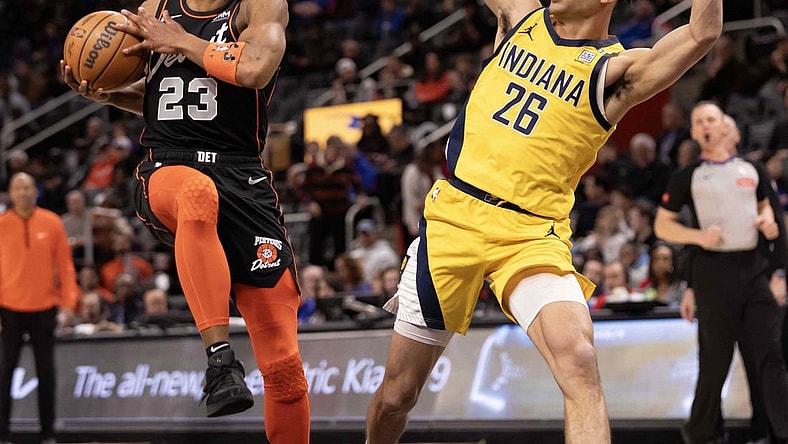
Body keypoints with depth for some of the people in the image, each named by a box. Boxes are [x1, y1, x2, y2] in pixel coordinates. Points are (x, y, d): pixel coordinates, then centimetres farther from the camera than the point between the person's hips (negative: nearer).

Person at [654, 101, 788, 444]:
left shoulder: (752, 170, 10)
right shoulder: (688, 177, 1)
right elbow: (662, 225, 4)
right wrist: (698, 236, -12)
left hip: (753, 267, 3)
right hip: (713, 271, -3)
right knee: (716, 359, 1)